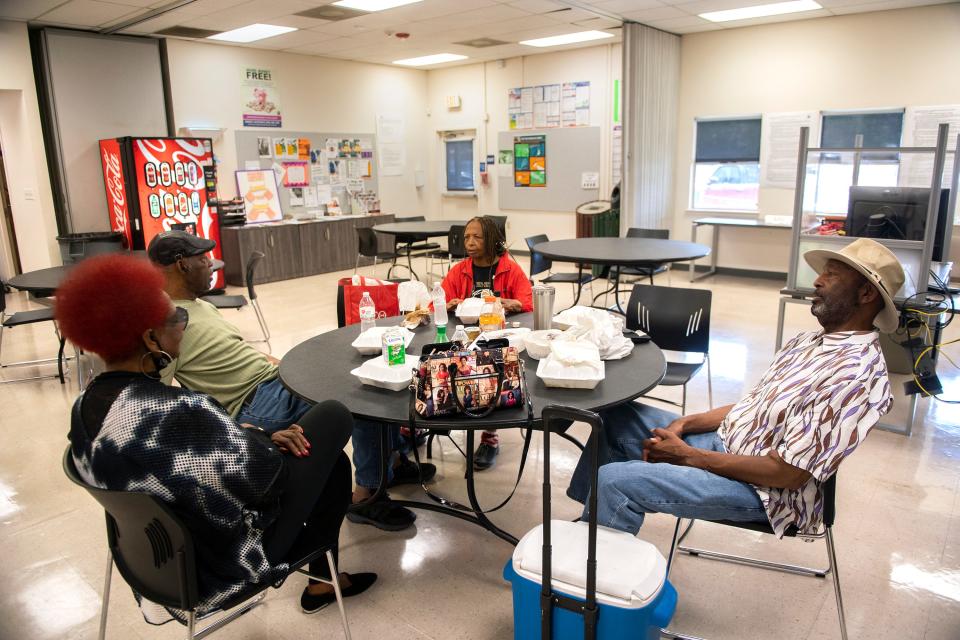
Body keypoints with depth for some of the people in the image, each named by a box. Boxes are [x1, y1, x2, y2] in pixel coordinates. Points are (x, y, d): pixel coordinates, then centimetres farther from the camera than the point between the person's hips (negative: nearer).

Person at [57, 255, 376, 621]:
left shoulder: (84, 409, -6)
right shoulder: (177, 411, -36)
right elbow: (266, 477, -23)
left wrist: (259, 438, -4)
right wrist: (254, 436, -4)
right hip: (223, 567, -8)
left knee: (335, 462, 19)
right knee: (332, 418, 4)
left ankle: (322, 579, 36)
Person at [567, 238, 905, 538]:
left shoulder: (856, 373, -21)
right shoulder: (808, 342, 8)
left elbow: (788, 473, -23)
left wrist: (688, 456, -17)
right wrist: (685, 424, -1)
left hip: (761, 490, -9)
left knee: (615, 480, -22)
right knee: (616, 415, 9)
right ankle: (594, 518, 23)